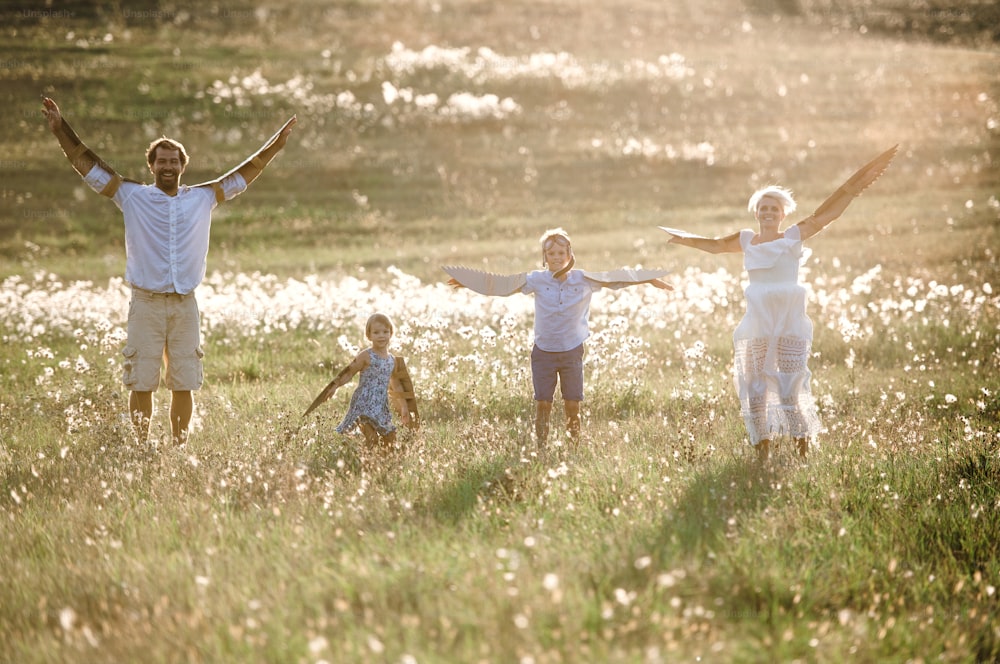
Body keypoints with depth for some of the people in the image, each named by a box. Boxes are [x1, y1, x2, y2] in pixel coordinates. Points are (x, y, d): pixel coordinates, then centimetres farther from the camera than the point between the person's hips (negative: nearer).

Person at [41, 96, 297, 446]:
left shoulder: (202, 198, 8)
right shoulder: (132, 197, 2)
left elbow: (242, 175, 15)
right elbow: (89, 165, 1)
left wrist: (275, 145, 14)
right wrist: (61, 129, -5)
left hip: (185, 305, 2)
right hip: (146, 304, -2)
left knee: (184, 385, 5)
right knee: (141, 383, 0)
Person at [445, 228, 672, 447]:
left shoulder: (584, 280, -2)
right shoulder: (536, 280, -3)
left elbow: (615, 278, 0)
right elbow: (502, 284, -1)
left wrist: (652, 279, 0)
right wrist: (466, 282, -2)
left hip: (572, 351, 0)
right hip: (543, 352, 0)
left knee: (573, 404, 3)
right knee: (542, 402, 1)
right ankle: (540, 447, 8)